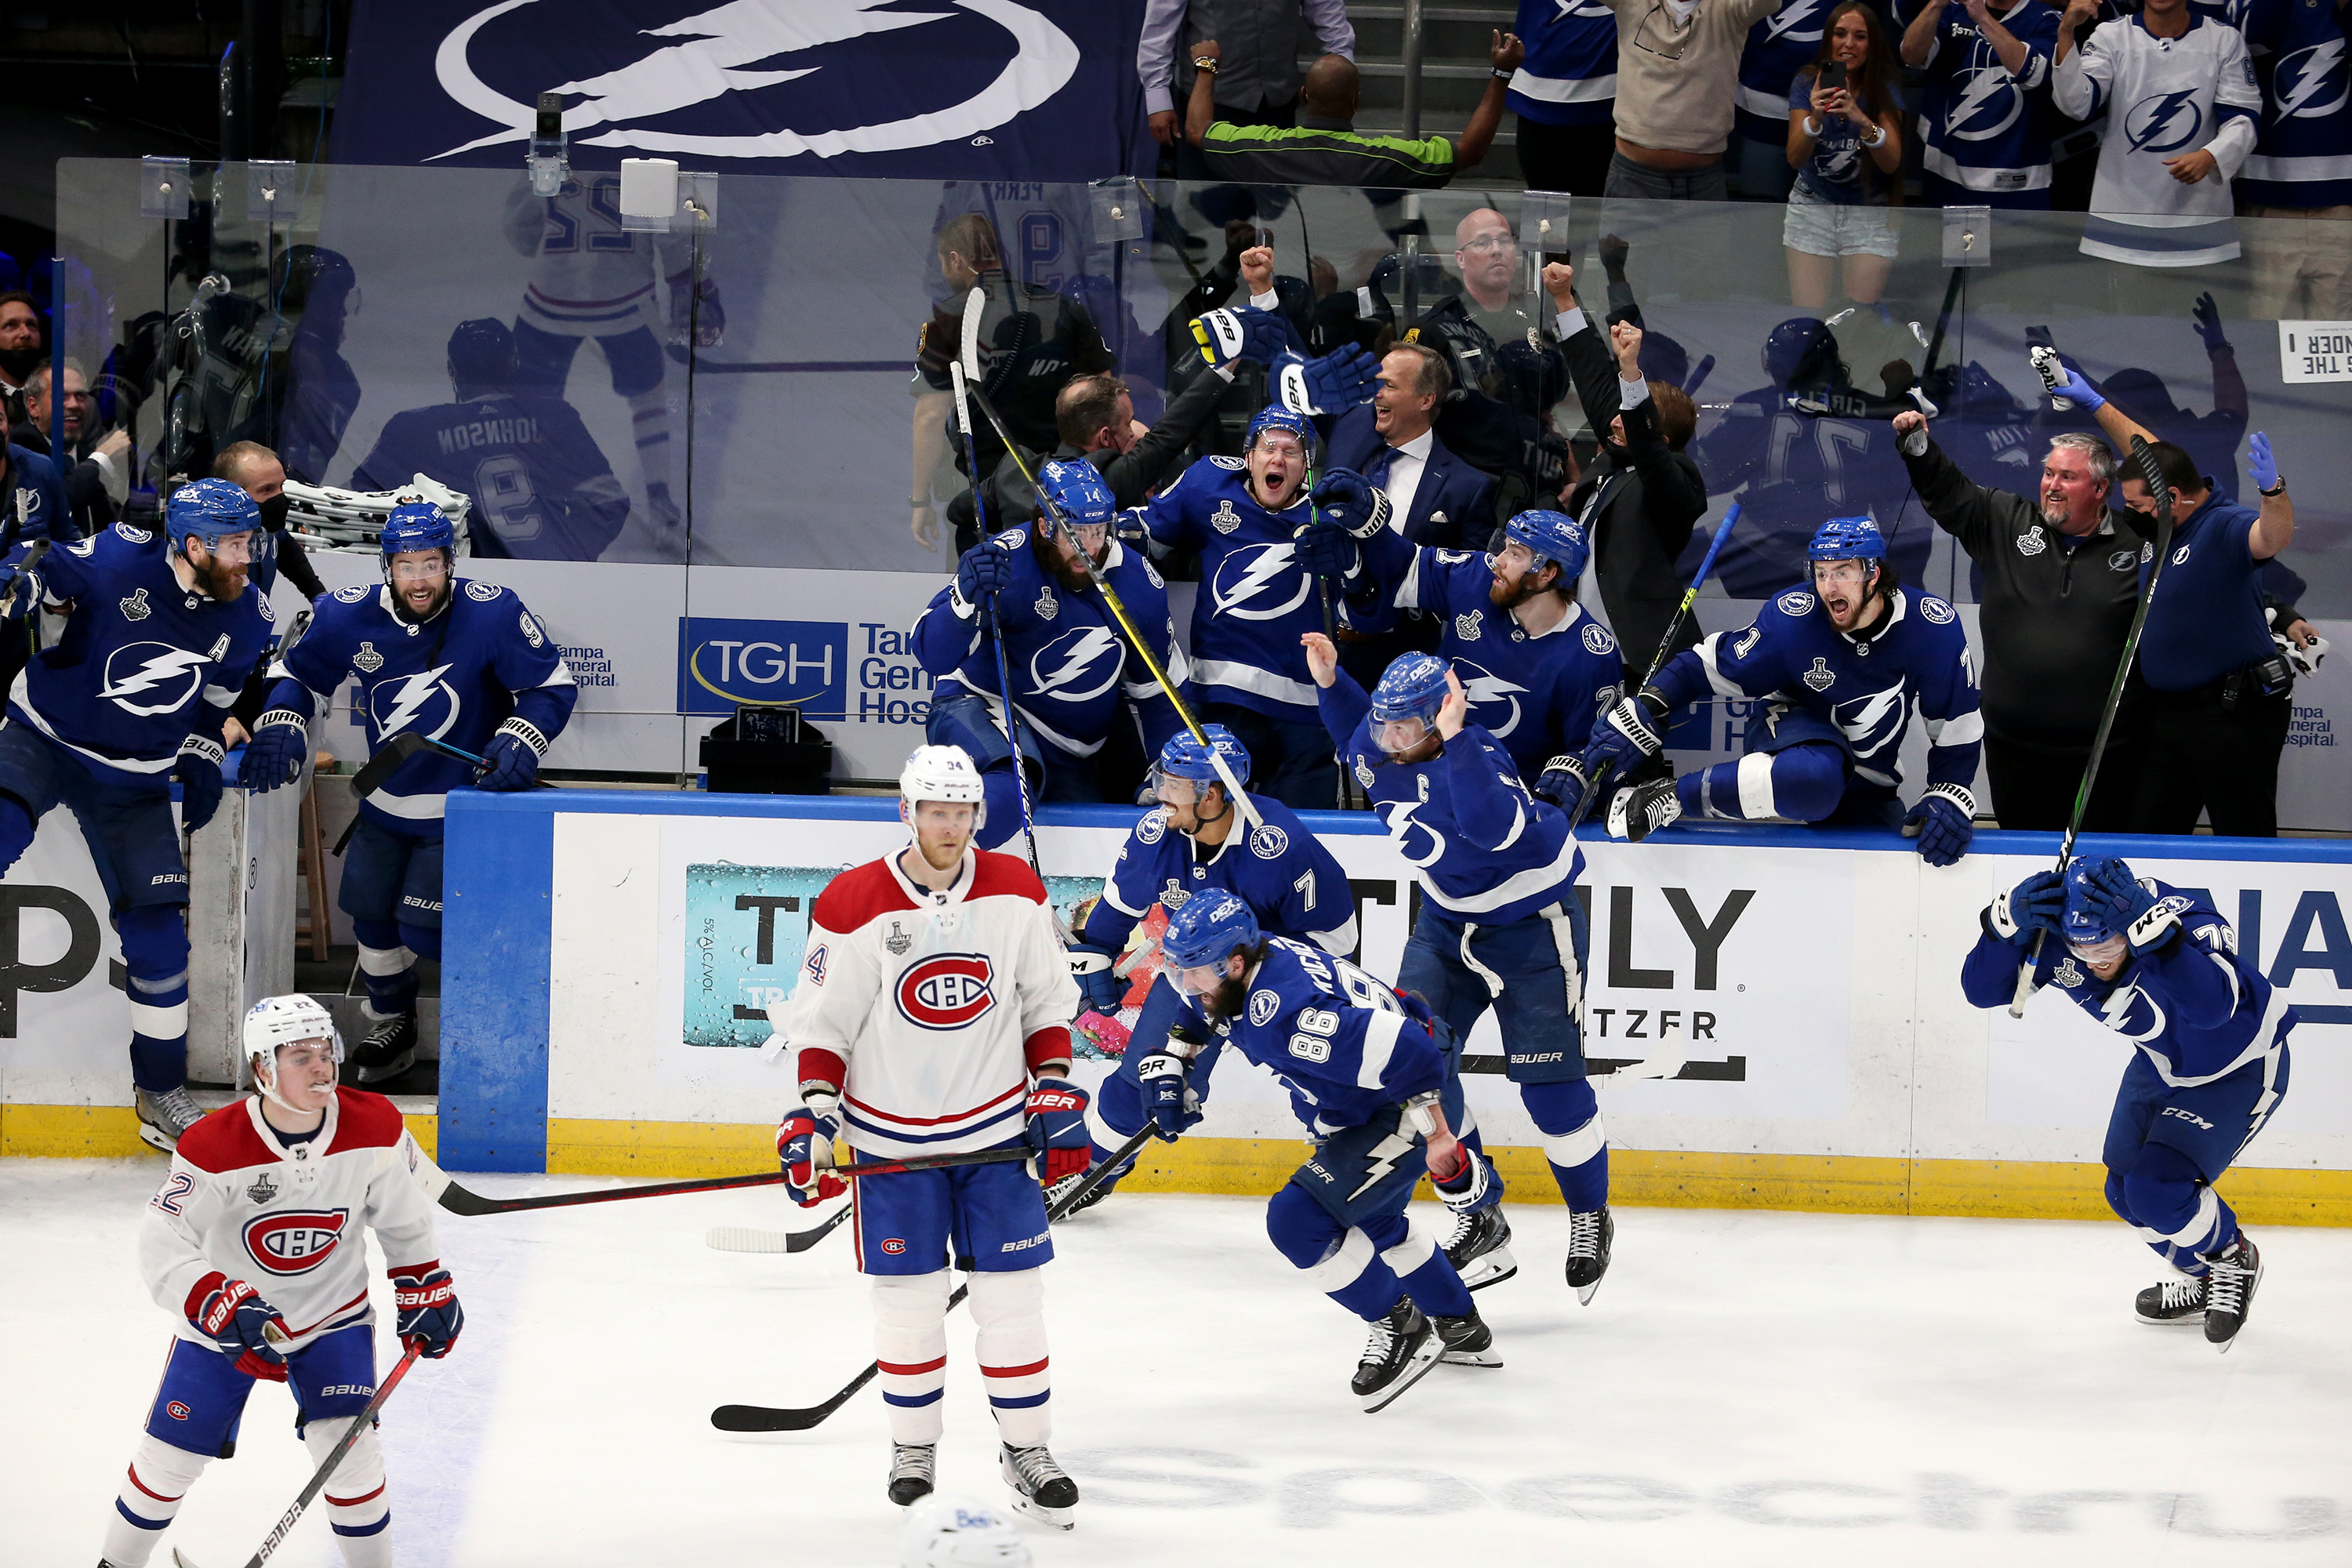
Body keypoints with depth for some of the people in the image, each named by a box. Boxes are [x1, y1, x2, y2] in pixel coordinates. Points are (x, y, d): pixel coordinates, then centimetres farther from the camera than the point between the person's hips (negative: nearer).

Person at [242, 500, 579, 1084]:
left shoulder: (493, 613, -21)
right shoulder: (351, 616, -10)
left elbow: (554, 685, -13)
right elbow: (295, 669, 6)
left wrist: (518, 741, -27)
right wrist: (281, 726, -11)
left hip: (463, 802, -5)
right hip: (386, 804, 5)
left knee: (424, 929, -10)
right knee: (371, 910, 11)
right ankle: (390, 1028, 35)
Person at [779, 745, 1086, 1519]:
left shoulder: (1017, 892, -2)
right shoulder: (853, 905, -10)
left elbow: (1049, 1004, 7)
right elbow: (822, 1024, -3)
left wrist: (1056, 1098, 2)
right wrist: (812, 1114, -12)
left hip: (997, 1130, 1)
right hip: (891, 1134, -1)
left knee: (1011, 1292, 1)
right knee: (907, 1296, 4)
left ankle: (1026, 1448, 13)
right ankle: (913, 1447, 21)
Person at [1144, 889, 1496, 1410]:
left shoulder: (1283, 1016, -38)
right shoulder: (1246, 960, -10)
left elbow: (1409, 1054, -40)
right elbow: (1199, 1011, 18)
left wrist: (1436, 1136, -30)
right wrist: (1168, 1061, 6)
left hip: (1401, 1110, -11)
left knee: (1298, 1219, -18)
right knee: (1373, 1220, 30)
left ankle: (1402, 1331, 0)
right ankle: (1460, 1329, 49)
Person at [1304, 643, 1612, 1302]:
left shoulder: (1475, 760, -31)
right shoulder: (1375, 748, -9)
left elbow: (1493, 827, -52)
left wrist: (1454, 740, -53)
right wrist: (1331, 682, 4)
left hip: (1530, 923, -7)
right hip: (1447, 920, 7)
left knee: (1549, 1085, -6)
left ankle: (1591, 1217, 20)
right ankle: (1479, 1218, 6)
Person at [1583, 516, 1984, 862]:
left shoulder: (1934, 627, -19)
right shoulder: (1793, 619, -23)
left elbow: (1958, 729, -8)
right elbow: (1705, 667, -13)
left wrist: (1948, 798, -19)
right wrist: (1641, 714, -24)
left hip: (1869, 788, 4)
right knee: (1814, 778, -41)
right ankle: (1668, 797, -30)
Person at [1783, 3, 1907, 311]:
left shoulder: (1886, 88, -6)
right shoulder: (1807, 84, -4)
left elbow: (1892, 163, -17)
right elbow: (1794, 158, -13)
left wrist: (1862, 120, -35)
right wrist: (1815, 120, -33)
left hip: (1869, 213, -1)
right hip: (1812, 207, 1)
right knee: (1808, 314, -6)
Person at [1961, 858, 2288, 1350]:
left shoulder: (2188, 918, -39)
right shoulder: (2054, 932, -22)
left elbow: (2212, 1005, -56)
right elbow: (1981, 988, -24)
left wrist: (2149, 929, -65)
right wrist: (2009, 919, -41)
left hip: (2239, 1069, -7)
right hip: (2162, 1063, 7)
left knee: (2157, 1192, -18)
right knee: (2126, 1190, 10)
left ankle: (2232, 1258, 13)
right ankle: (2198, 1280, 38)